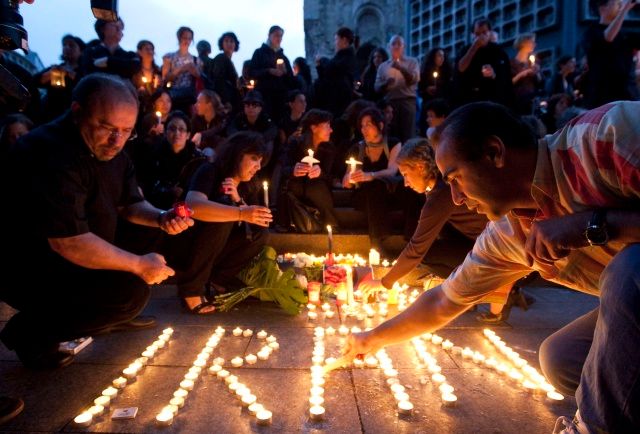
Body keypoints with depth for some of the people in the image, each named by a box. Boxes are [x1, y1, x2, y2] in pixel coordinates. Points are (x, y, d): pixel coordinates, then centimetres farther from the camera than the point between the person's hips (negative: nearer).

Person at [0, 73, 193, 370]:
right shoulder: (51, 154, -30)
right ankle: (28, 333, -5)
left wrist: (161, 219, -13)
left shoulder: (107, 149, 0)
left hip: (70, 257, 9)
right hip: (25, 270, -9)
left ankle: (113, 316, 19)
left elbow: (130, 204, 9)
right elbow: (68, 243, -34)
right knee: (130, 292, -26)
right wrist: (139, 264, -24)